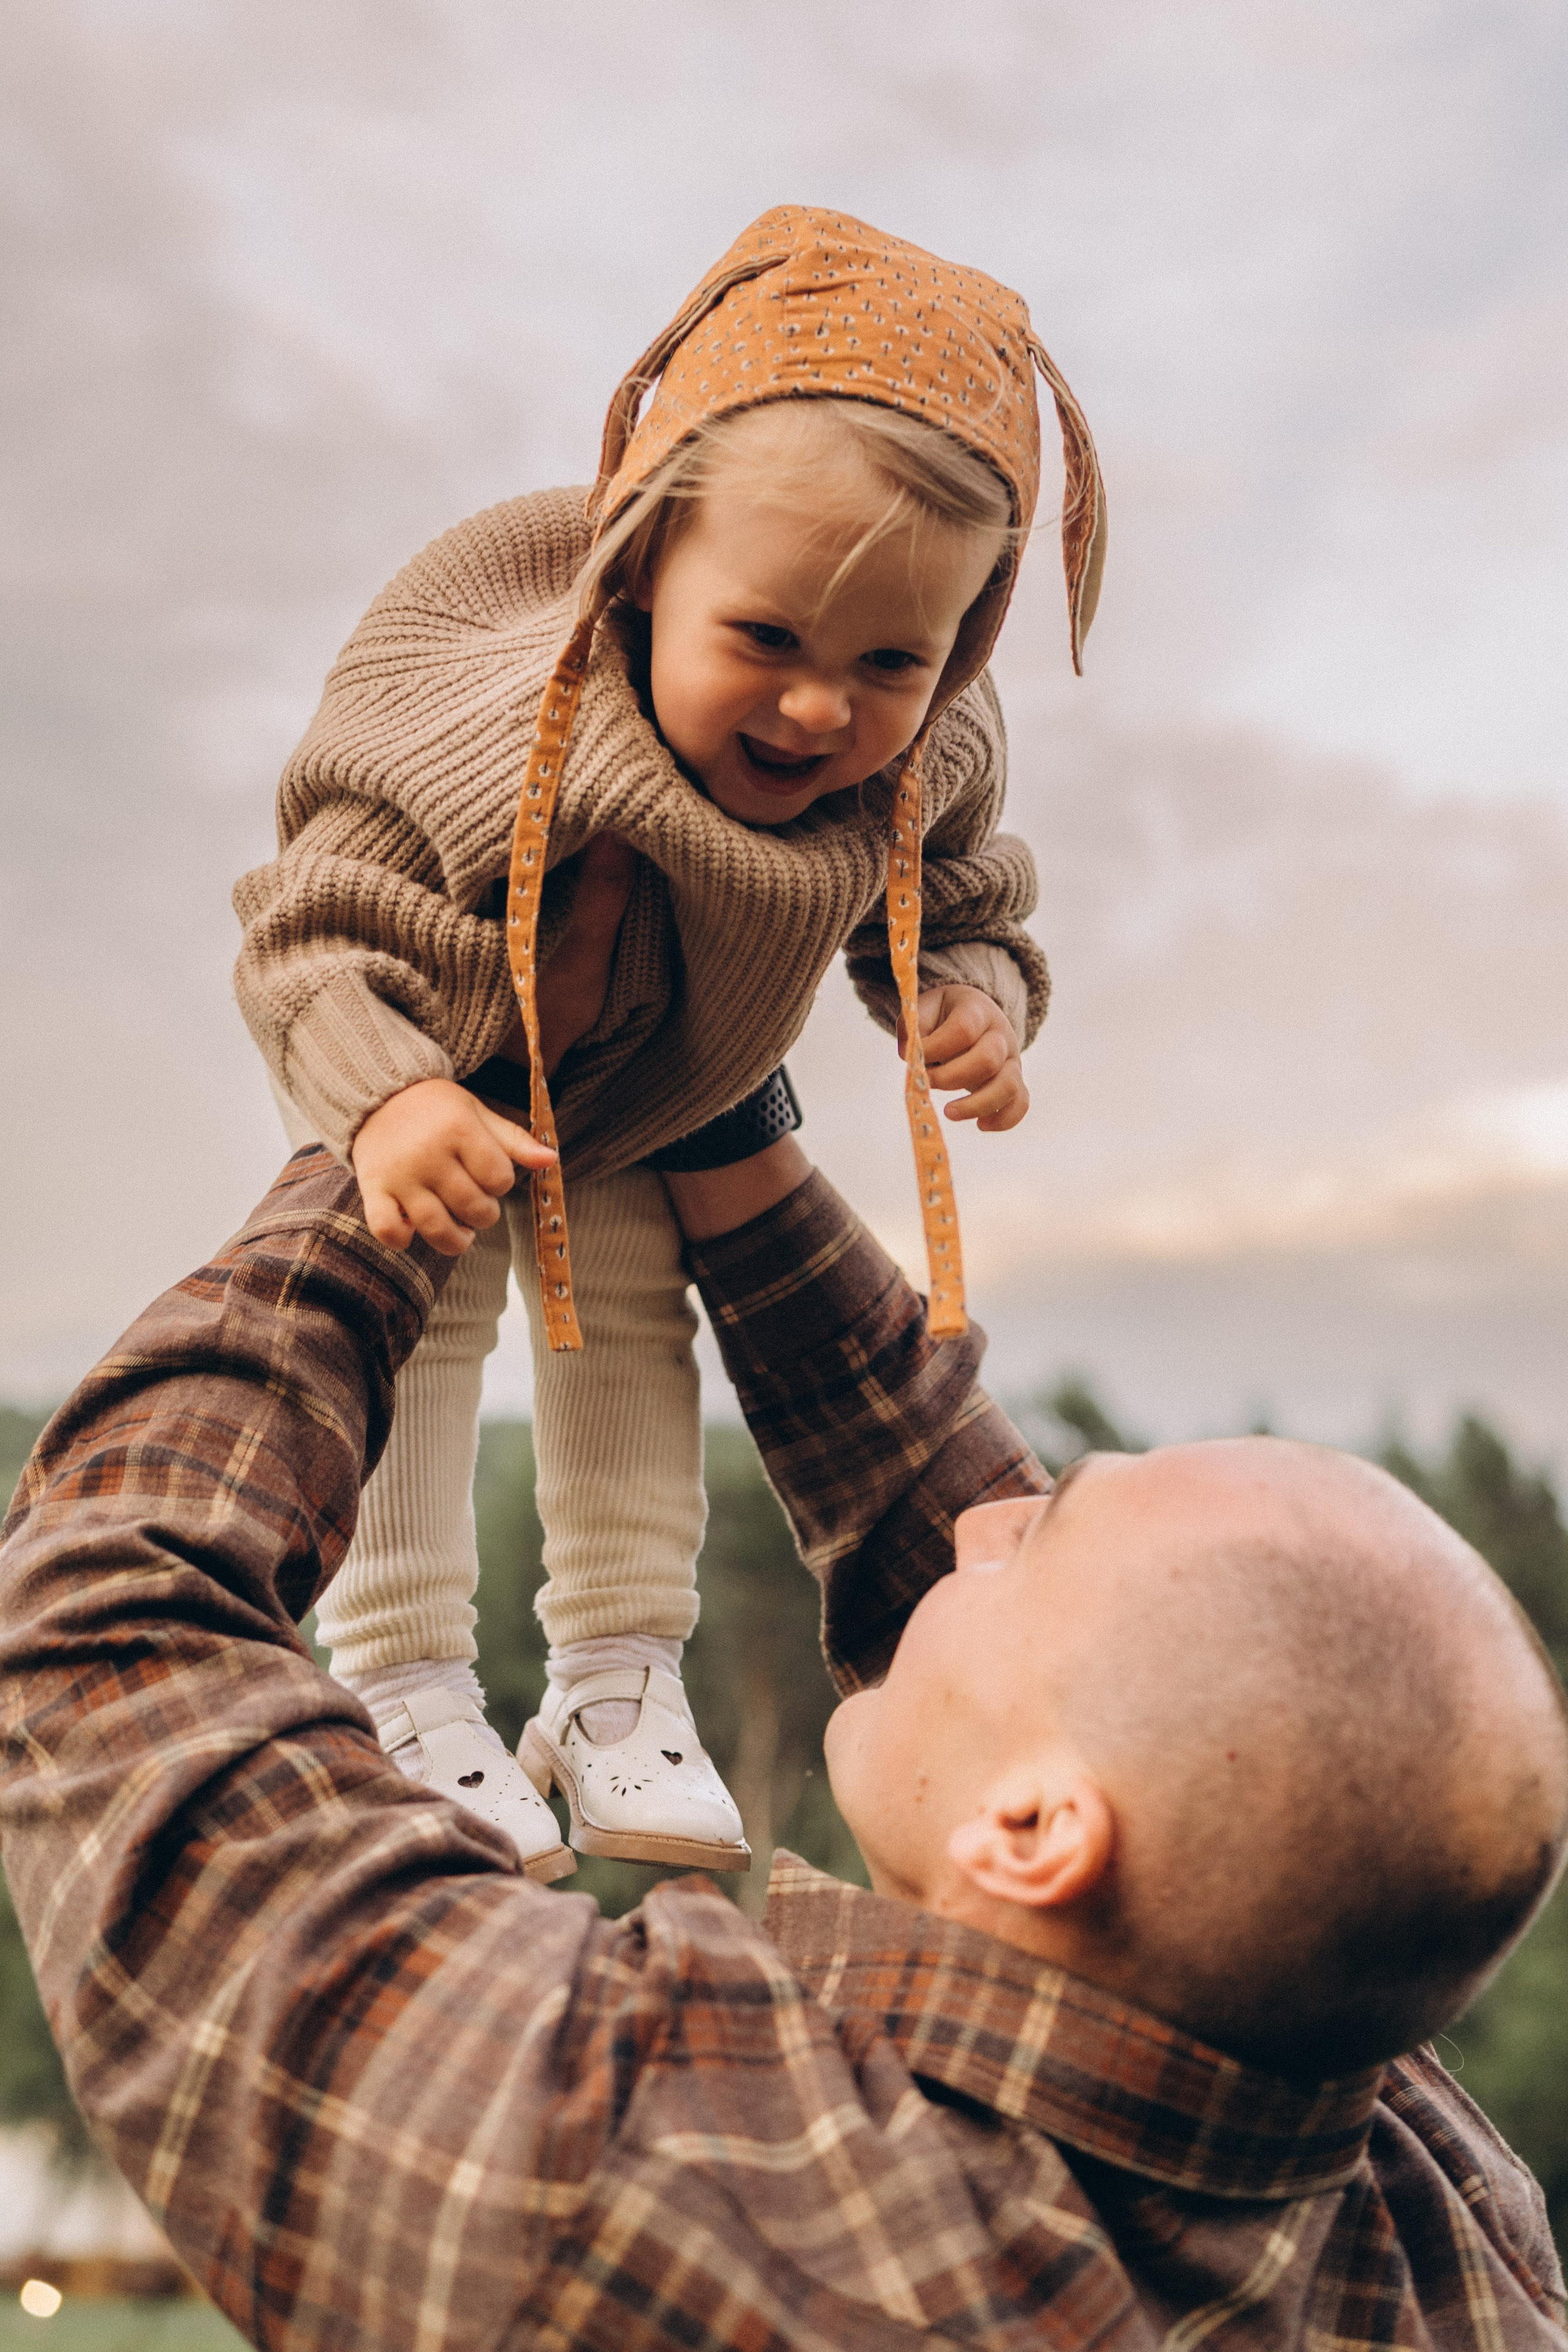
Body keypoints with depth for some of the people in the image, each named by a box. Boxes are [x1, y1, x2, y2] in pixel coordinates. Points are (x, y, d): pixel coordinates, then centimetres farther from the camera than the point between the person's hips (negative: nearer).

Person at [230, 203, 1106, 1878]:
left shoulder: (925, 760, -28)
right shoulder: (487, 724, -44)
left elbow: (961, 907, -8)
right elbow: (320, 935, -38)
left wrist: (973, 1000, -31)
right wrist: (389, 1103, -56)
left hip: (668, 1075, 4)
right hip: (428, 1045, -3)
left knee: (627, 1307, 1)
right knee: (419, 1295, -14)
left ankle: (617, 1676, 12)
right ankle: (398, 1677, -1)